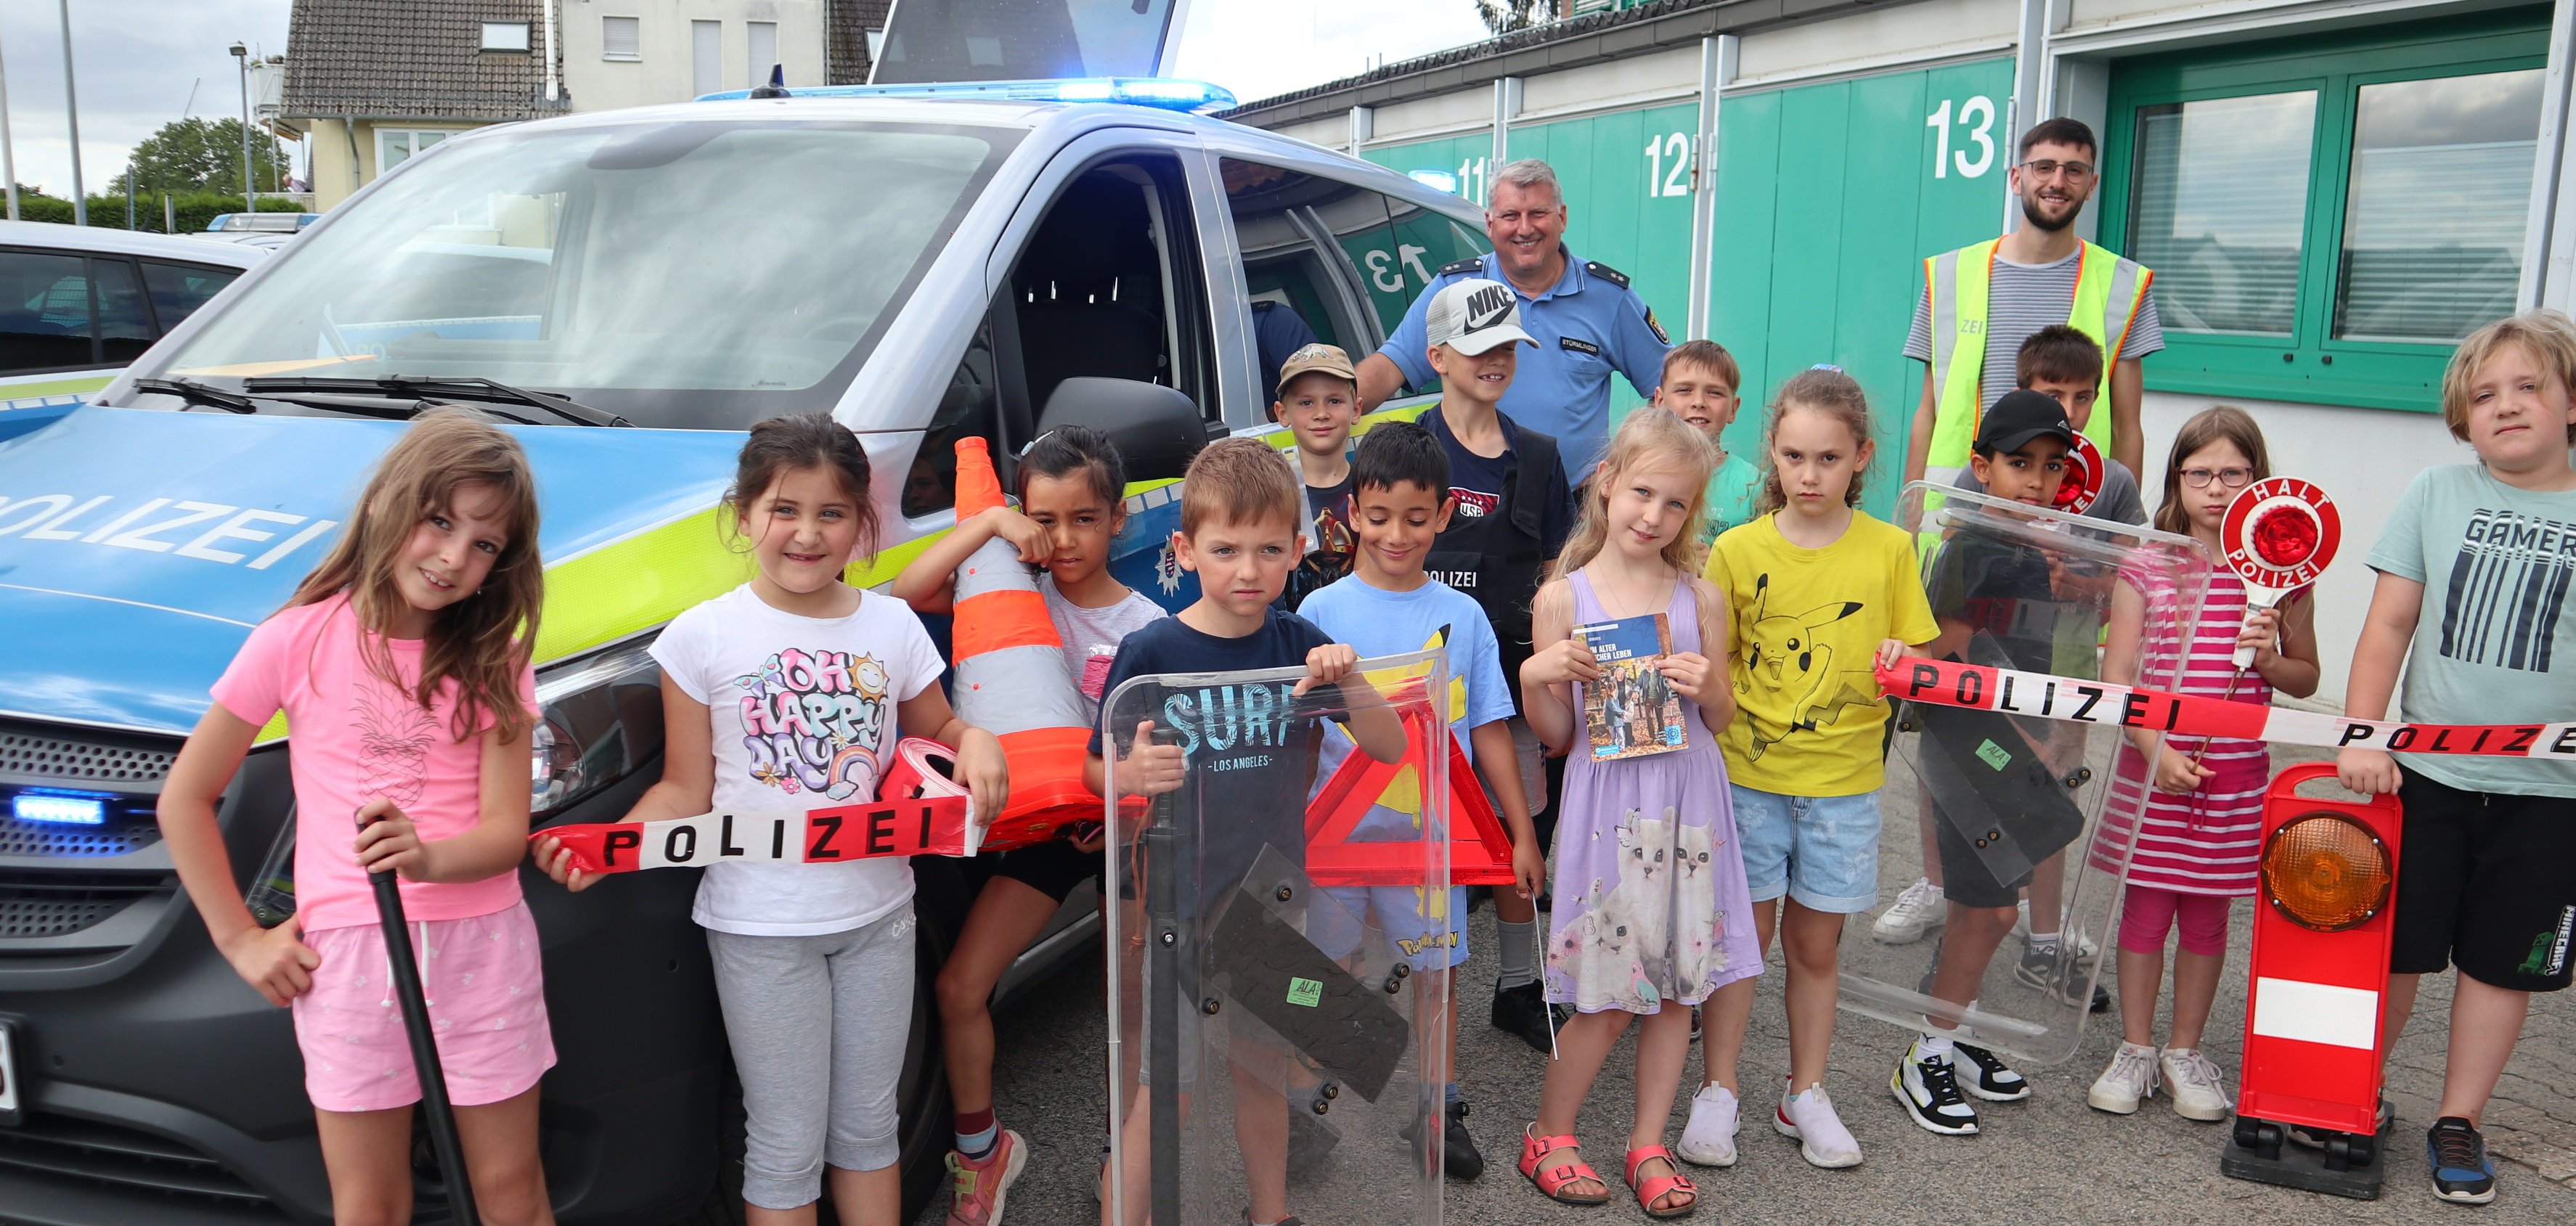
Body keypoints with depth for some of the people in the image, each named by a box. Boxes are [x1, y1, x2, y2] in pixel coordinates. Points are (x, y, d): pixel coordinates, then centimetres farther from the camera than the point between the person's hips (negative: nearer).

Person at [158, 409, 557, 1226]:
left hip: (481, 943, 1)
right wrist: (239, 938, 1)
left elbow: (506, 830, -4)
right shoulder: (300, 640, -3)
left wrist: (429, 859, -25)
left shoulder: (493, 662, 3)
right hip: (346, 952, -1)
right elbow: (185, 799, 3)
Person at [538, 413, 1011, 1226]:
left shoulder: (893, 626, 1)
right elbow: (687, 790, -4)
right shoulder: (704, 637, -7)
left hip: (876, 914, 3)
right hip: (761, 928, -3)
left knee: (868, 1125, 17)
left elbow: (935, 727, 14)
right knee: (788, 1147, 6)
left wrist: (976, 741, -9)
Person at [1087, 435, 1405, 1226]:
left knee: (1264, 1069, 20)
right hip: (1183, 903, -4)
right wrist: (1134, 774, -28)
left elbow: (1390, 748, -1)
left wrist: (1349, 680, -20)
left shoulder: (1300, 645, -1)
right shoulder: (1152, 653, -12)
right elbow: (1096, 771, -5)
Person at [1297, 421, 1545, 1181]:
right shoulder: (1320, 614, -3)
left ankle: (1441, 1110, 29)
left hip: (1432, 830, 1)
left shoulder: (1461, 616, 2)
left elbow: (1490, 731, 5)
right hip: (1337, 828, -1)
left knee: (1438, 970, 11)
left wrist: (1523, 834, 6)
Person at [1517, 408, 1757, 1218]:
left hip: (1687, 804, 3)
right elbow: (1555, 736, 1)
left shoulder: (1701, 598, 4)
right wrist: (1536, 676, -17)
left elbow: (1723, 722, 11)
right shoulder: (1564, 598, -2)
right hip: (1607, 804, -3)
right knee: (1610, 991, 1)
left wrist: (1709, 687, -10)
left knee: (1677, 982, 9)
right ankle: (1548, 1135, 23)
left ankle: (1648, 1143, 26)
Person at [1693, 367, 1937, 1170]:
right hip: (1748, 774, -1)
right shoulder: (1737, 549, -2)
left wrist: (1902, 669, -17)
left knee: (1814, 943, 11)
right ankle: (1717, 1090, 19)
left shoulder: (1889, 548, 0)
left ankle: (1806, 1093, 27)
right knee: (1743, 933, 5)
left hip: (1843, 781, 1)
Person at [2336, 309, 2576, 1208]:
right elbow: (2389, 626, 1)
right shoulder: (2436, 495, 1)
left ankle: (2459, 1122, 25)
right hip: (2426, 772, 0)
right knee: (2395, 946, 8)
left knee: (2504, 961, 10)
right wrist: (2361, 737, -6)